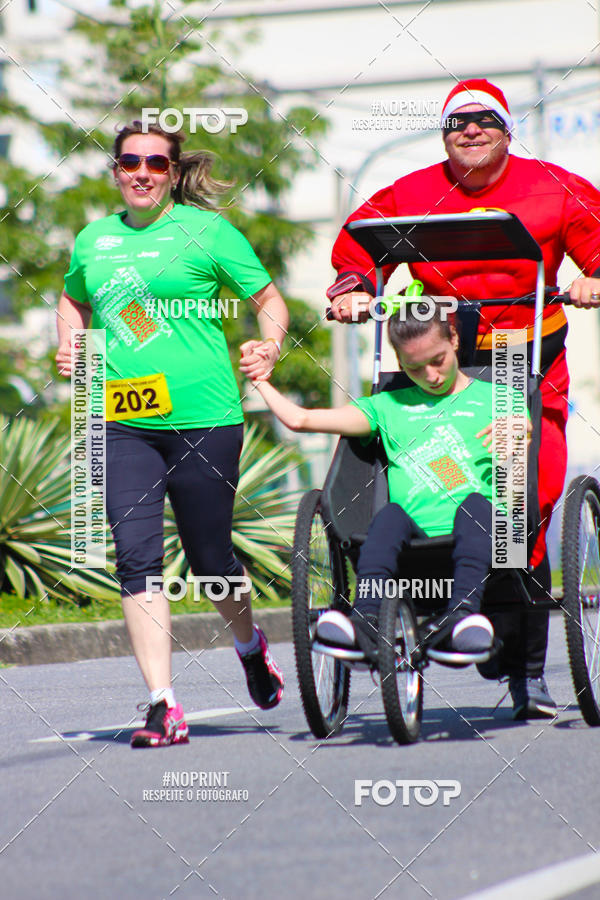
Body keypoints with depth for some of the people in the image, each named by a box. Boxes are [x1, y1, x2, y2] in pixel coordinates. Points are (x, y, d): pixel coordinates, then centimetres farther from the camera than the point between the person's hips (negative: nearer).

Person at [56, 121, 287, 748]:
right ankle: (163, 706, -10)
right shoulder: (93, 240, 12)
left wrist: (267, 348, -12)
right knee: (136, 559, -9)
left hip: (203, 418, -3)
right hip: (124, 424, 3)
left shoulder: (206, 230, 1)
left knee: (210, 560, 6)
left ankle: (250, 646, 39)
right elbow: (74, 301, 32)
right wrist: (70, 347, 13)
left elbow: (269, 301, 7)